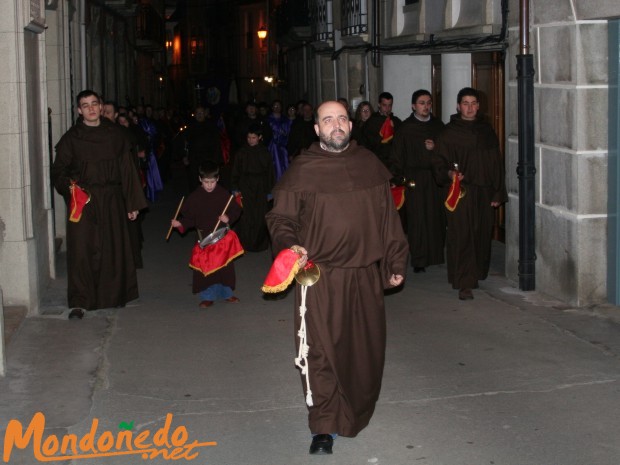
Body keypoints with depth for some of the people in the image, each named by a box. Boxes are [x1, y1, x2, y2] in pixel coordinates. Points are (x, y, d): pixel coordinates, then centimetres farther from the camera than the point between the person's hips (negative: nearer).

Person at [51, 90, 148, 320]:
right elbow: (58, 171, 2)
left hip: (111, 201, 2)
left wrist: (133, 203, 6)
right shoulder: (71, 138, 1)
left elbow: (127, 169, 8)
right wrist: (68, 185, -20)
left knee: (113, 249, 8)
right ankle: (79, 302, -2)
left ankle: (113, 296, 23)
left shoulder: (115, 134, 6)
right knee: (81, 250, -7)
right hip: (82, 201, -2)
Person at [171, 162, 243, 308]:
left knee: (225, 266, 8)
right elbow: (189, 217, 1)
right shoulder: (195, 197, -2)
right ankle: (208, 296, 10)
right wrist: (180, 224, -15)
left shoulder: (224, 195, -2)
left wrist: (229, 218, -15)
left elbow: (236, 210, 3)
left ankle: (226, 293, 24)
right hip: (204, 237, 0)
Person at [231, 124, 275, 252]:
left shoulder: (265, 153, 1)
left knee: (260, 217, 1)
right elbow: (236, 172, 6)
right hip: (245, 187, 0)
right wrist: (235, 189, 0)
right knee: (245, 216, -5)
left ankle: (260, 243, 15)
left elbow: (270, 173, 5)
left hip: (260, 189, 0)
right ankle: (245, 242, 4)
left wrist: (269, 191, 3)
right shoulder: (242, 153, 2)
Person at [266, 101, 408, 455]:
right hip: (320, 276, -3)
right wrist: (289, 245, -18)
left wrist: (396, 262, 13)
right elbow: (281, 217, 1)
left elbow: (388, 217, 13)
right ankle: (324, 427, 6)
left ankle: (358, 412, 33)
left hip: (365, 275, 4)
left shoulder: (370, 165, 8)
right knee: (322, 349, -4)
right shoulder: (303, 170, -2)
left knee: (367, 346, 12)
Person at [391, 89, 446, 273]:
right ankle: (418, 261, 0)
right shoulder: (405, 128, 2)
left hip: (436, 177, 3)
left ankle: (435, 255, 14)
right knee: (417, 219, -5)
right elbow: (397, 156, 0)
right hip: (414, 179, -3)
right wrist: (400, 179, -8)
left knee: (437, 218, 1)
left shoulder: (438, 125, 11)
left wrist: (435, 148, -7)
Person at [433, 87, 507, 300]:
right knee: (462, 237, -8)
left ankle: (476, 275, 23)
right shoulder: (449, 132, 1)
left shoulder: (486, 130, 11)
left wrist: (498, 193, 6)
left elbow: (496, 163, 12)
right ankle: (464, 284, -8)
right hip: (461, 192, -4)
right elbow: (440, 162, 1)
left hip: (485, 193, 4)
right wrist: (449, 173, -22)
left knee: (482, 235, 7)